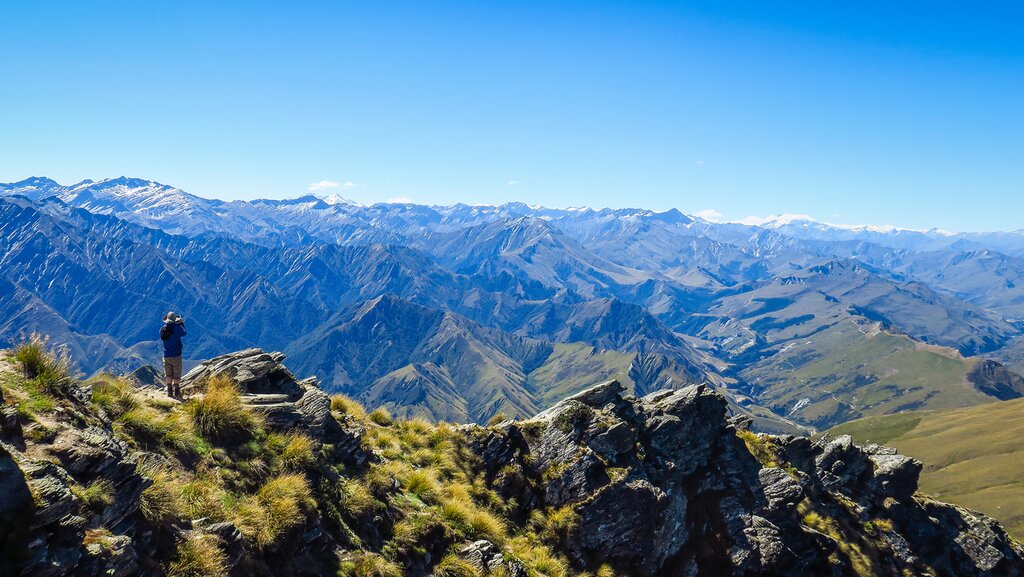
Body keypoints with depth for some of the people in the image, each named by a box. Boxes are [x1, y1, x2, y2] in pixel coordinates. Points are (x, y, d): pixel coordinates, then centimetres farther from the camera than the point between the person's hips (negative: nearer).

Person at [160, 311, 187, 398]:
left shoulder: (162, 329, -2)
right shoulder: (177, 328, -13)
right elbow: (184, 333, 5)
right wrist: (182, 324, 17)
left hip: (166, 356, 4)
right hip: (176, 355, -4)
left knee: (168, 375, 11)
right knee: (177, 375, 4)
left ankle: (169, 392, 8)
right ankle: (177, 392, 4)